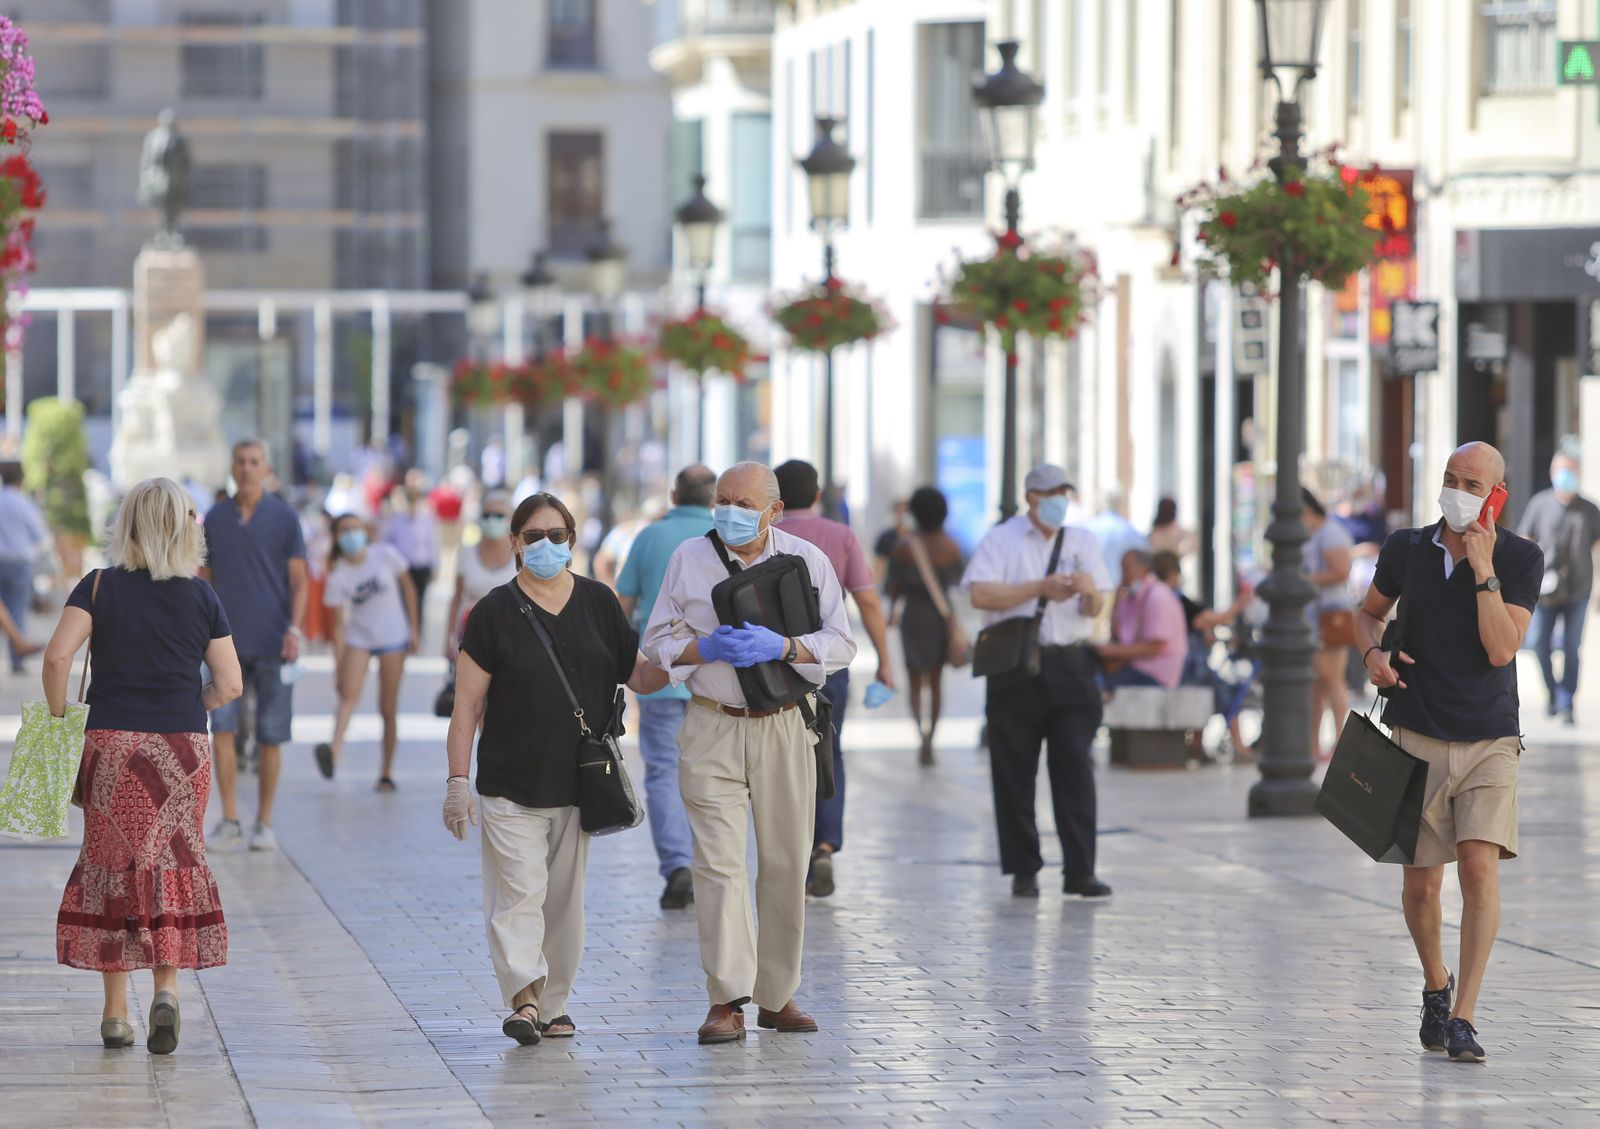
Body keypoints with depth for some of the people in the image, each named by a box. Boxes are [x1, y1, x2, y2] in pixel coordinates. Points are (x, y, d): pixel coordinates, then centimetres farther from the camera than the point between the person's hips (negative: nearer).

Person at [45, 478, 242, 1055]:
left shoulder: (99, 587, -3)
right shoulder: (202, 597, 1)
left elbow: (57, 656, -15)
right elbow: (230, 684, 2)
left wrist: (59, 719, -1)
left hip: (112, 744, -1)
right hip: (183, 747, 1)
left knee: (111, 866, 8)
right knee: (174, 864, 11)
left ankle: (115, 1012, 10)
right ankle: (166, 987, -7)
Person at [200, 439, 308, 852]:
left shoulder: (284, 518, 2)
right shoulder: (214, 519, 8)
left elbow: (299, 580, 1)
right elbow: (204, 580, 13)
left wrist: (294, 628, -12)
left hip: (271, 643, -1)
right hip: (226, 643, 1)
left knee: (270, 737, 3)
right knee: (221, 728, -10)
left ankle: (264, 822, 14)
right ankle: (229, 821, -6)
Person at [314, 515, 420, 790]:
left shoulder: (386, 555, -7)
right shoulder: (337, 576, -9)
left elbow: (408, 588, 5)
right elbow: (338, 624, -9)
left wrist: (414, 629, 3)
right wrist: (338, 665, -13)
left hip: (393, 636, 1)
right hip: (358, 640, -1)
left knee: (388, 708, 1)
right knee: (349, 694, -24)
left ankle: (387, 772, 11)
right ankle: (334, 751, -45)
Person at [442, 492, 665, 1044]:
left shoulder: (598, 602, 8)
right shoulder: (496, 612, -2)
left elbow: (640, 677, 12)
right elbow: (468, 704, -2)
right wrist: (458, 779, -8)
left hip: (578, 785, 4)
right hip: (511, 787, -4)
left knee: (565, 899, 9)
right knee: (519, 894, -13)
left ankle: (553, 1005, 17)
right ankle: (524, 998, -20)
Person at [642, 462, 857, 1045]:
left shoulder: (808, 560, 4)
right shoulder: (688, 559, 5)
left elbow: (840, 643, 0)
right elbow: (658, 641, 6)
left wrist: (782, 647, -17)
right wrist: (707, 649, -14)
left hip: (785, 728, 1)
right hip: (712, 728, -1)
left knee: (785, 864, 6)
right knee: (718, 860, -11)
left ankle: (777, 994, 17)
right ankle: (726, 1002, -14)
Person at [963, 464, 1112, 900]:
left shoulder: (1082, 541, 13)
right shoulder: (1001, 540, 3)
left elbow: (1094, 611, 6)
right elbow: (981, 594, -11)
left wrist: (1089, 591, -17)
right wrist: (1040, 589, -14)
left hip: (1069, 664, 2)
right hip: (1016, 668, -2)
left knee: (1075, 768, -5)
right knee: (1015, 773, 0)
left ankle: (1080, 870, -5)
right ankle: (1023, 870, 8)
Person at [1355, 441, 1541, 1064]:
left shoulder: (1521, 559, -5)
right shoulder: (1406, 549, 0)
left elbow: (1502, 649, -16)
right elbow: (1369, 611, 18)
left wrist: (1484, 571, -21)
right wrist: (1372, 652, -3)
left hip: (1490, 741, -2)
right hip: (1419, 738, 2)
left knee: (1480, 866, -18)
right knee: (1421, 883, 5)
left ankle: (1463, 1018, -16)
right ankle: (1436, 985, 34)